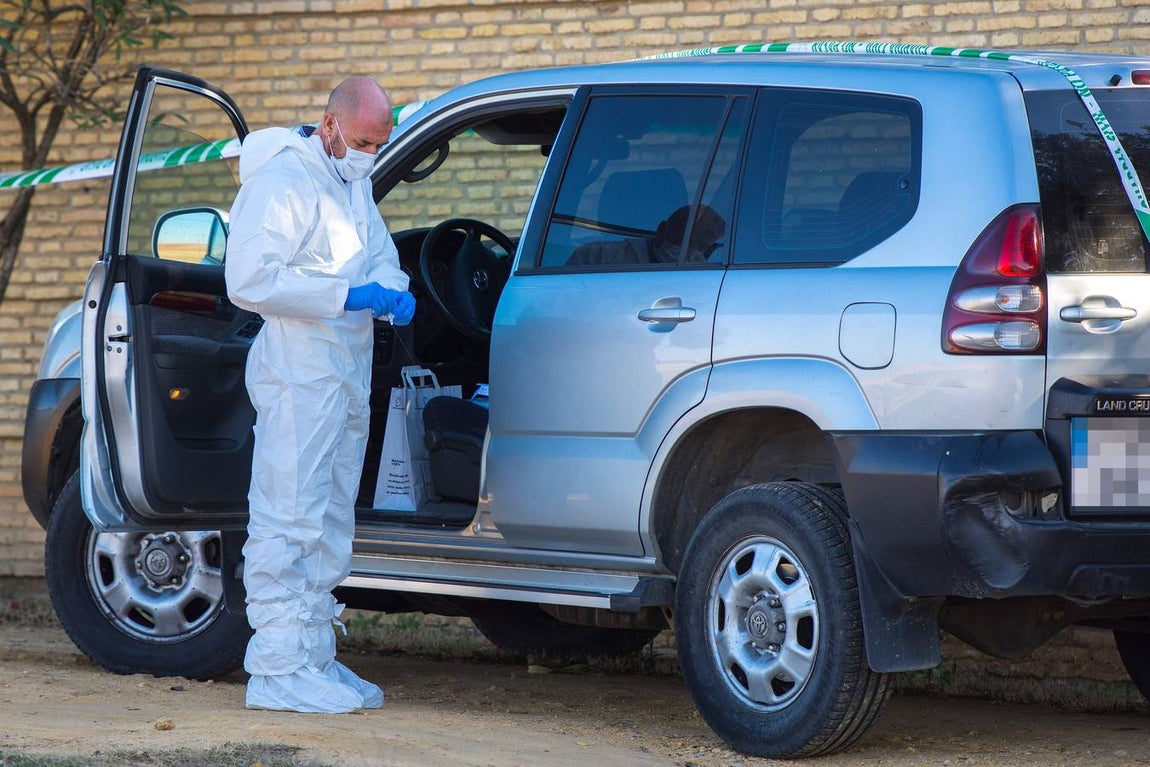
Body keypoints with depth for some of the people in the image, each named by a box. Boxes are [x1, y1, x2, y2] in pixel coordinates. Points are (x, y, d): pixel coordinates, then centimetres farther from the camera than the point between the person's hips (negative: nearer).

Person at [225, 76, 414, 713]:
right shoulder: (281, 181, -13)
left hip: (347, 375, 10)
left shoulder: (354, 183, 16)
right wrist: (348, 295, -24)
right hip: (297, 378, -10)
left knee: (331, 525, 14)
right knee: (288, 522, -11)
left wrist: (392, 292, -2)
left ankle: (315, 657, 21)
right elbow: (248, 280, -21)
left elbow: (379, 254, 23)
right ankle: (278, 669, -12)